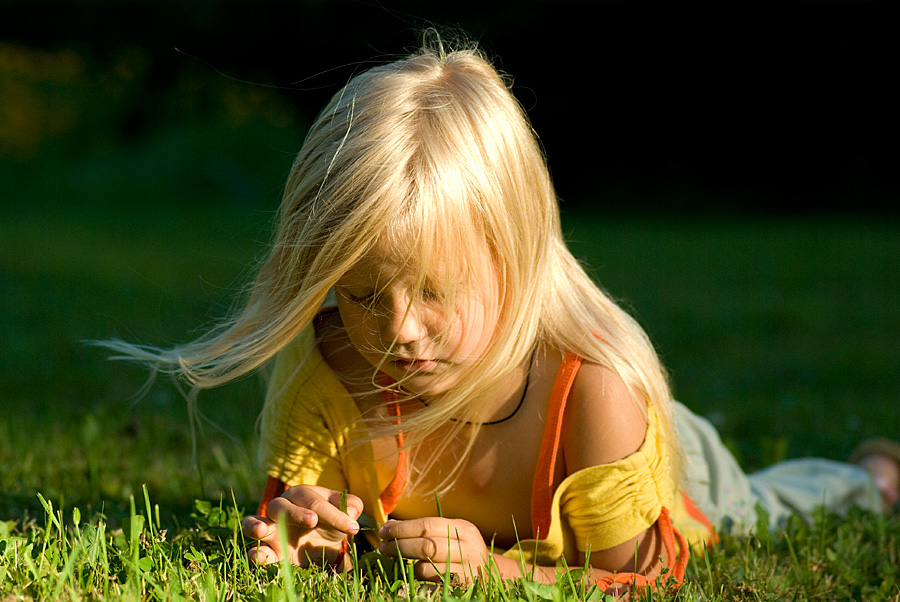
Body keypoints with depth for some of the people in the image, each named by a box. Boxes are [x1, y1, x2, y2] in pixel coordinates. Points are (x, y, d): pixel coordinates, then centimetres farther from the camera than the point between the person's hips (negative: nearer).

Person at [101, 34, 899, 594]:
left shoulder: (593, 389, -49)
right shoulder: (327, 370, -39)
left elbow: (640, 575, -39)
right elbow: (298, 504, -27)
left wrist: (502, 568, -56)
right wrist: (303, 542, -52)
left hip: (659, 475, -2)